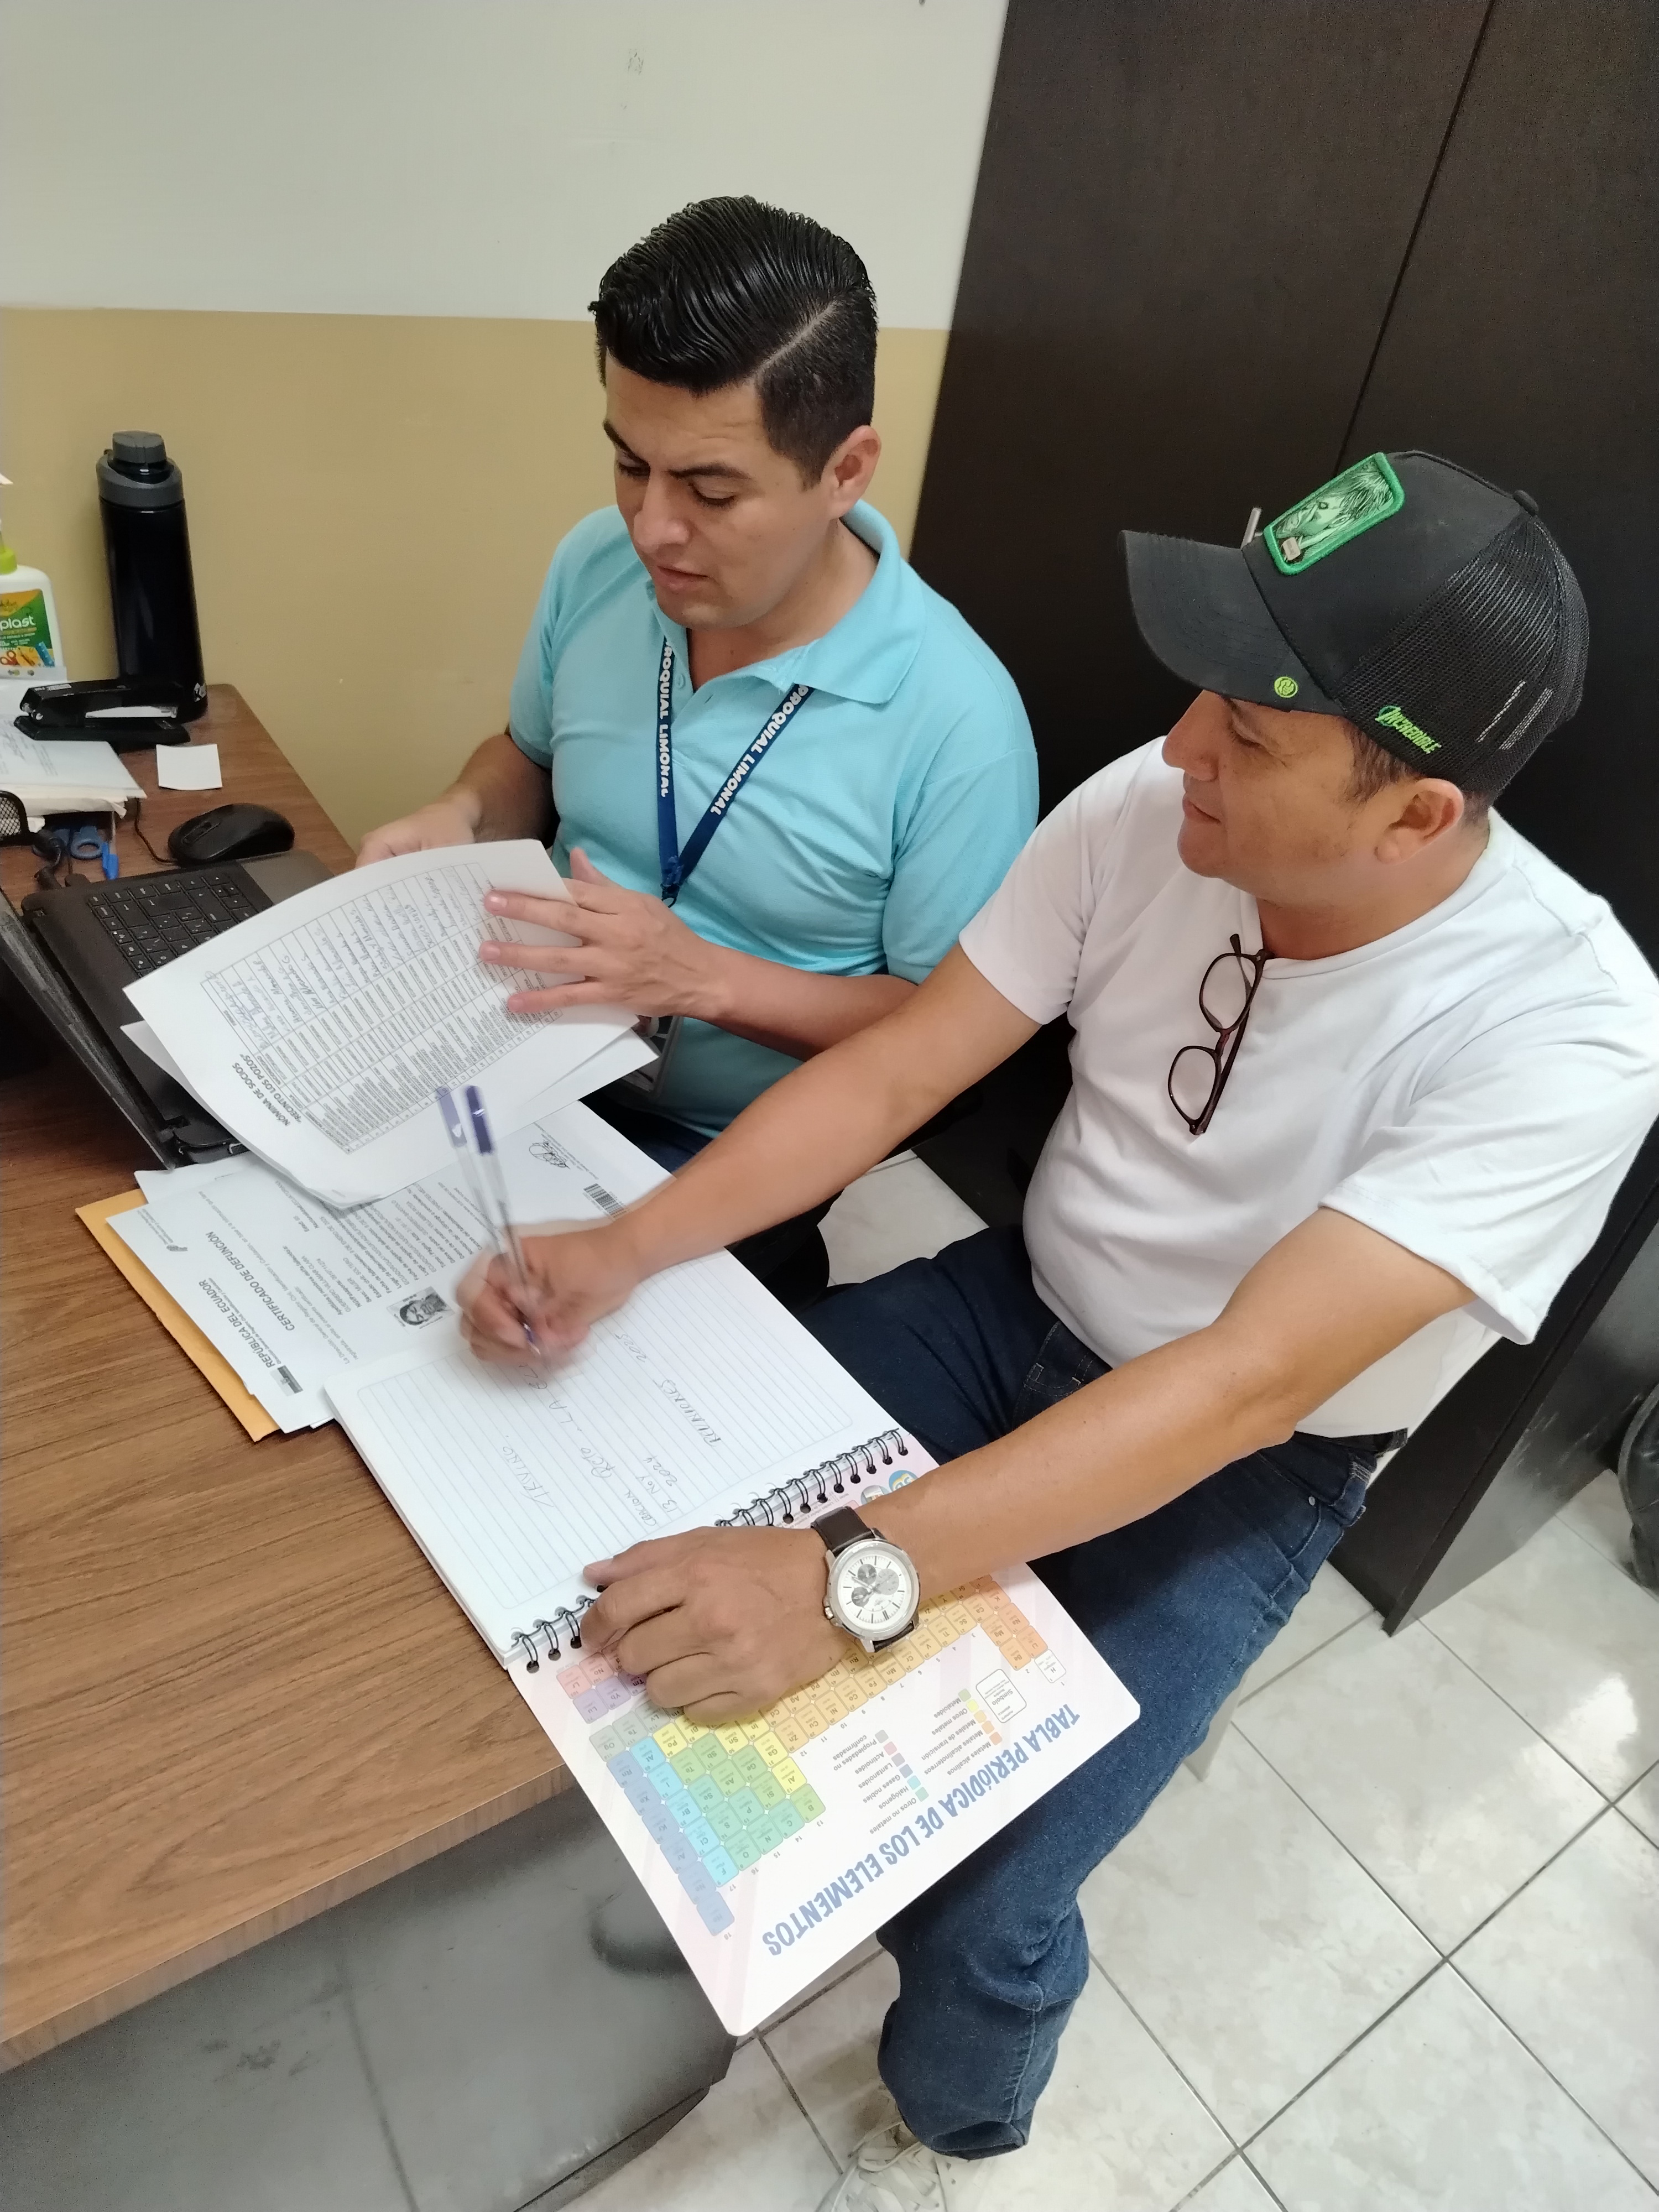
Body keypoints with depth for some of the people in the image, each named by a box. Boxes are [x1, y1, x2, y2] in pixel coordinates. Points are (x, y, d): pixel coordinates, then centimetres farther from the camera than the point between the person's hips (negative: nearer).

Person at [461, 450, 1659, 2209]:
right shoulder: (1140, 811, -16)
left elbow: (1250, 1380, -35)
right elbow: (893, 1070, -13)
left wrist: (853, 1576, -44)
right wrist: (625, 1250, -26)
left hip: (1240, 1468, -4)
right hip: (1021, 1305, 4)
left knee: (976, 1914, -14)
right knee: (671, 1510, -4)